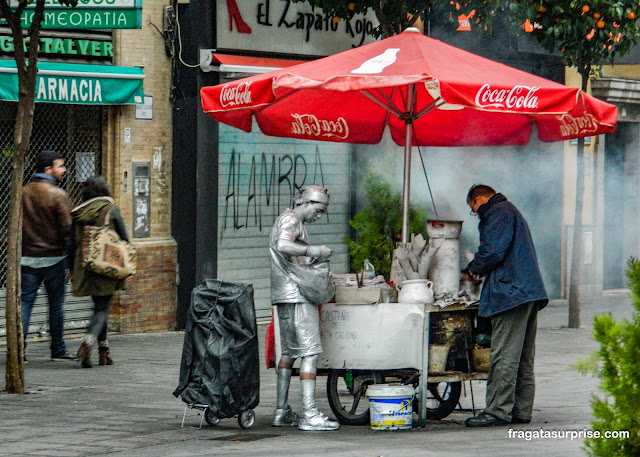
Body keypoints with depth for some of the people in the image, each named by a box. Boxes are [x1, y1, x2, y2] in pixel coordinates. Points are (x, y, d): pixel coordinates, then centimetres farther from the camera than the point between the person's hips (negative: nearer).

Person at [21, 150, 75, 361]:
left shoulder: (22, 193, 5)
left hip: (27, 257, 4)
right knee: (56, 303, 7)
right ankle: (58, 349, 13)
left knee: (25, 302, 3)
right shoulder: (58, 195, -10)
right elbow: (67, 228, -12)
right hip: (53, 257, -4)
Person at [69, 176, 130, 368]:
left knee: (99, 307, 17)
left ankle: (103, 351, 17)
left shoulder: (78, 213, 3)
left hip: (85, 268, 4)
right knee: (102, 308, -3)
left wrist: (72, 269, 14)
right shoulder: (111, 210, -4)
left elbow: (72, 244, 6)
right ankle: (88, 341, -27)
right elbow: (124, 240, -3)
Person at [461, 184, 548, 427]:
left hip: (511, 292, -11)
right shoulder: (511, 212, 28)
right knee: (523, 359, 10)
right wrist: (480, 271, 18)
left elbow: (493, 251, -16)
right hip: (529, 293, 11)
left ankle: (497, 411, -15)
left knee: (504, 356, -12)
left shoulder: (498, 213, -5)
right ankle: (521, 410, 12)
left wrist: (471, 271, -1)